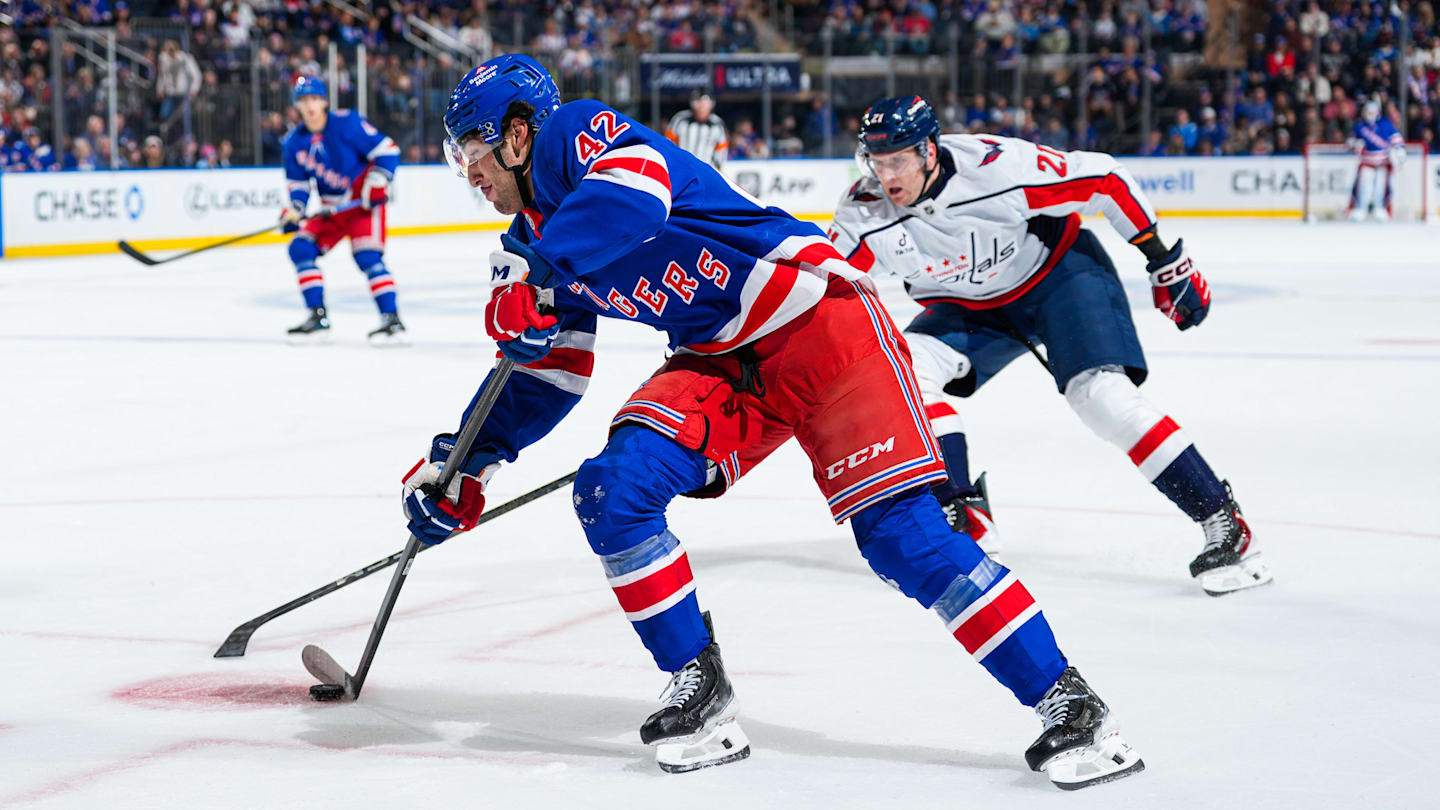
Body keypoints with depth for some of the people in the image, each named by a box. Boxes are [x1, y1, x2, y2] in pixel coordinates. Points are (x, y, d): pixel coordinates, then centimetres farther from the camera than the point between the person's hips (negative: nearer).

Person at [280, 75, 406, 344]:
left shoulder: (347, 123, -16)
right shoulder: (294, 141, 2)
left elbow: (387, 150, -14)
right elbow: (298, 182, 11)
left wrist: (376, 183, -23)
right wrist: (293, 210, -6)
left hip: (364, 200, -7)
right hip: (331, 207, 7)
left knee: (367, 256, -22)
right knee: (301, 248, -4)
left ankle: (392, 320, -20)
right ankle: (318, 317, 2)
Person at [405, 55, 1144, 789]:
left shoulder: (572, 132, -11)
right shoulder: (536, 237, 16)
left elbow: (634, 188, -34)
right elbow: (547, 375, 21)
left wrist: (533, 275, -32)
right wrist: (465, 460, 13)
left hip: (817, 320, -8)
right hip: (722, 364, 9)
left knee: (896, 527, -17)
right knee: (613, 487, -12)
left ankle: (1067, 705, -13)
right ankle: (699, 691, 0)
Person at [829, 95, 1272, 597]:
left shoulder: (997, 166, -32)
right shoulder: (864, 213, -23)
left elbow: (1104, 180, -20)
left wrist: (1167, 259, -15)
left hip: (1060, 270, -5)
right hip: (971, 306, 5)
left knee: (1099, 392, -23)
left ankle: (1222, 522, -15)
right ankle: (962, 516, -11)